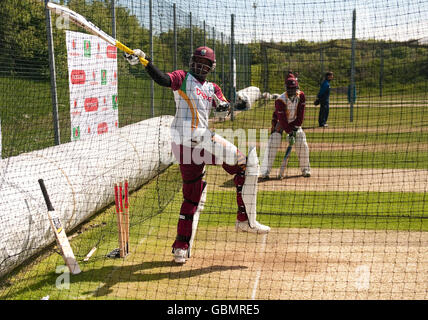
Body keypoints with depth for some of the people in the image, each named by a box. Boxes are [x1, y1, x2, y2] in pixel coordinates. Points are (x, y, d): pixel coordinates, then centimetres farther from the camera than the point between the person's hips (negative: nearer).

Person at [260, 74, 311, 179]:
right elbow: (282, 119, -29)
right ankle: (265, 172, -16)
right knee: (272, 144, -17)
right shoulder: (280, 100, -30)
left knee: (302, 143, -6)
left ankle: (305, 169, 9)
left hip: (294, 122, 4)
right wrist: (289, 132, -31)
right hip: (280, 122, -4)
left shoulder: (301, 95, -16)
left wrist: (296, 128, -16)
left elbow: (301, 113, -11)